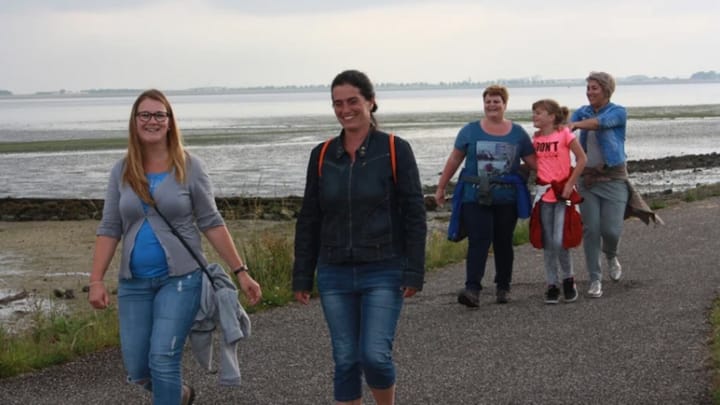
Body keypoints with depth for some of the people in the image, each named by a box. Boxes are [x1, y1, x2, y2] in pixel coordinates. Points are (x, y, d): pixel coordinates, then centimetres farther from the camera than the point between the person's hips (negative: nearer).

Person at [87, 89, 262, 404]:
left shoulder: (189, 167, -4)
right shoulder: (122, 172, 4)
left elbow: (211, 223, -2)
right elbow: (109, 229, 4)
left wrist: (241, 272, -6)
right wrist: (96, 280, -6)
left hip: (180, 278, -3)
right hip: (134, 283, 4)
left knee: (163, 360, -12)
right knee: (137, 370, 5)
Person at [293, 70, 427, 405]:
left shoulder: (396, 150, -5)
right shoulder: (322, 155, 6)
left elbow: (414, 215, -5)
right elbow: (308, 220, 10)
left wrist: (414, 273, -10)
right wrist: (302, 277, 8)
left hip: (383, 273, -3)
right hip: (334, 276, 4)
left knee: (375, 355, -10)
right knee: (345, 361, 6)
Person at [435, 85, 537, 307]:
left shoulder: (518, 133, 7)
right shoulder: (470, 130, 5)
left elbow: (533, 162, 8)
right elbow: (454, 160, 9)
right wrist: (441, 187, 10)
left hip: (507, 199, 2)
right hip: (476, 197, -1)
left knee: (503, 243, 9)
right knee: (478, 240, -13)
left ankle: (503, 287, 22)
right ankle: (472, 289, -19)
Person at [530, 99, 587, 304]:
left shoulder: (564, 134, -9)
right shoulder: (536, 138, 6)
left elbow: (582, 159, -8)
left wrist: (570, 184, -10)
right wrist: (536, 180, 2)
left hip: (563, 193, -5)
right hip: (544, 193, 5)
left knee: (559, 241, -12)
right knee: (547, 243, 6)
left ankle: (568, 279, 10)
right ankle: (552, 285, 15)